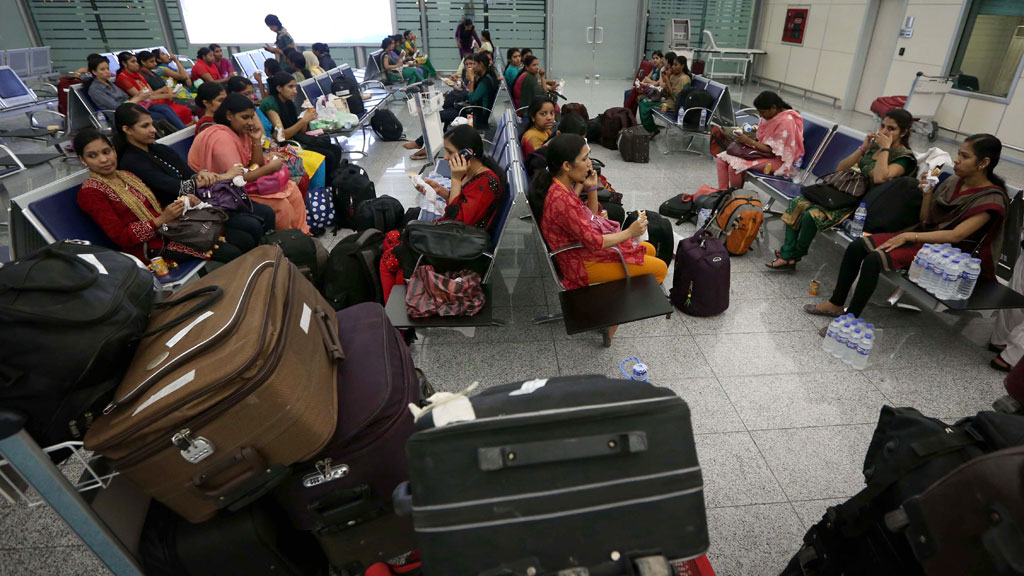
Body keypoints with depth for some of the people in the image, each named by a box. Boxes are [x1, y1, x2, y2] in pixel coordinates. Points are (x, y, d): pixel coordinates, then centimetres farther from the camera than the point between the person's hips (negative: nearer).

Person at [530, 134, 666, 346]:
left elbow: (592, 217, 11)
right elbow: (593, 242, -25)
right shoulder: (561, 199, -30)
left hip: (586, 246, 10)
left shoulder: (561, 186, 0)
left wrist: (591, 189, -6)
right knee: (660, 268, -2)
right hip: (582, 264, -10)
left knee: (649, 249, 22)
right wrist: (630, 232, -13)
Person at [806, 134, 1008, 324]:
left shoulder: (992, 199, -12)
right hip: (924, 234, 7)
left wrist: (908, 236, -25)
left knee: (874, 259, -30)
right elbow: (925, 219, 12)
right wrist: (927, 193, -4)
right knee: (856, 246, -14)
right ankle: (836, 304, -6)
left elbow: (956, 235, -22)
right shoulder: (953, 182, 8)